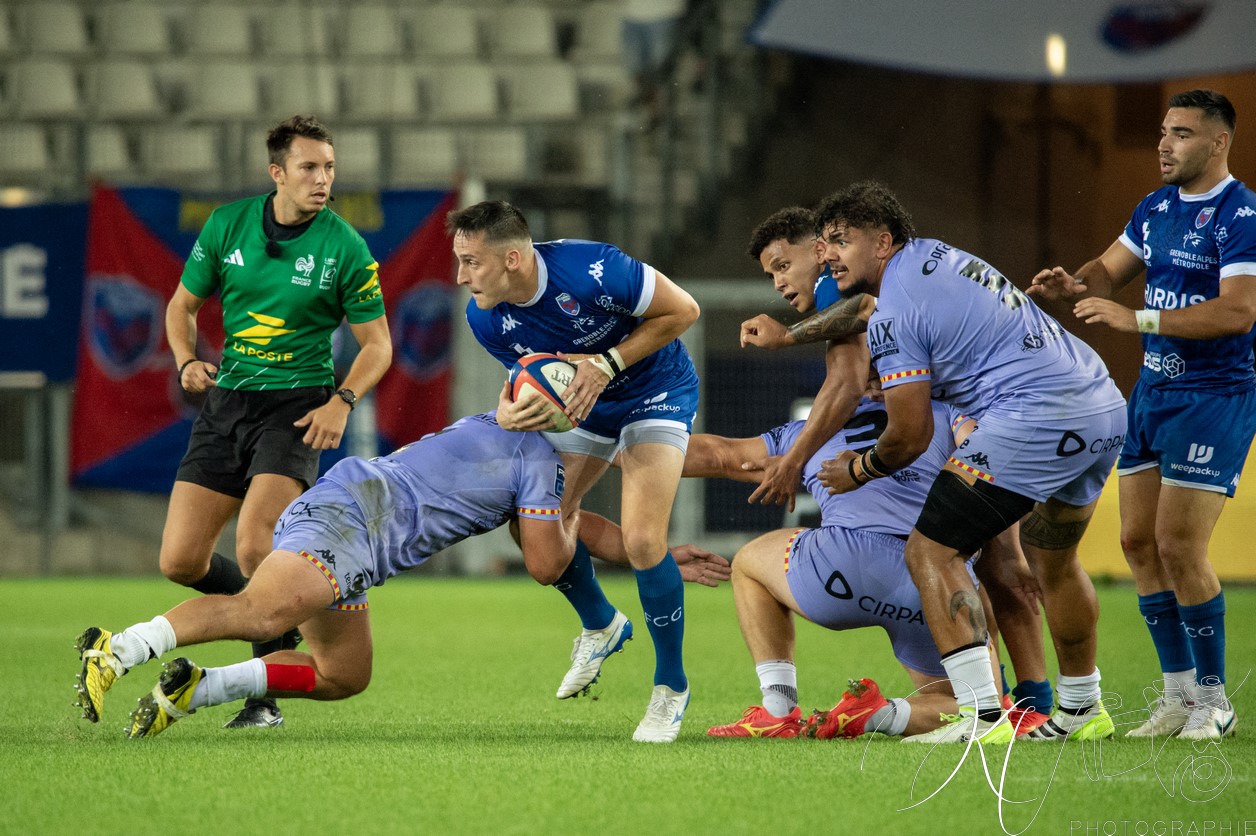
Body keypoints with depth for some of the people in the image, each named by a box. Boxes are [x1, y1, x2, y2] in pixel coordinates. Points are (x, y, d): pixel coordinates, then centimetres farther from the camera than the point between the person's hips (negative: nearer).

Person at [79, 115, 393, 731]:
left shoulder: (345, 249, -7)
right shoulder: (228, 225, 2)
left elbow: (377, 344, 1)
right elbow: (182, 305, 14)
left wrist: (342, 401, -16)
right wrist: (187, 362, -5)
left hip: (296, 407, -4)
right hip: (226, 400, 4)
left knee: (253, 546, -24)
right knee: (181, 562, -2)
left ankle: (266, 697, -12)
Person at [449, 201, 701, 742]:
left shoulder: (592, 272, -35)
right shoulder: (485, 318, -18)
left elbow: (682, 311, -21)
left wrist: (608, 364, -29)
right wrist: (510, 413, -25)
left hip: (655, 392, -6)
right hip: (581, 408, 6)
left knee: (642, 541, -21)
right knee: (543, 559, -1)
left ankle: (672, 687, 0)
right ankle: (600, 627, 34)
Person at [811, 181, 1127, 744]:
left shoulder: (892, 316, -8)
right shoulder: (929, 252, 19)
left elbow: (911, 438, -4)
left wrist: (858, 470, 14)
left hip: (1037, 416, -10)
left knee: (930, 551, -5)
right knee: (1050, 557, 29)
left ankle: (982, 715, -15)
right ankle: (1082, 710, 41)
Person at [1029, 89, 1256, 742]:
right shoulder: (1157, 207, 10)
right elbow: (1110, 270, 21)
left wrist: (1137, 319, -27)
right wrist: (1072, 285, -4)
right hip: (1152, 392, 8)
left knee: (1179, 548, -11)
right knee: (1138, 541, 5)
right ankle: (1178, 693, 14)